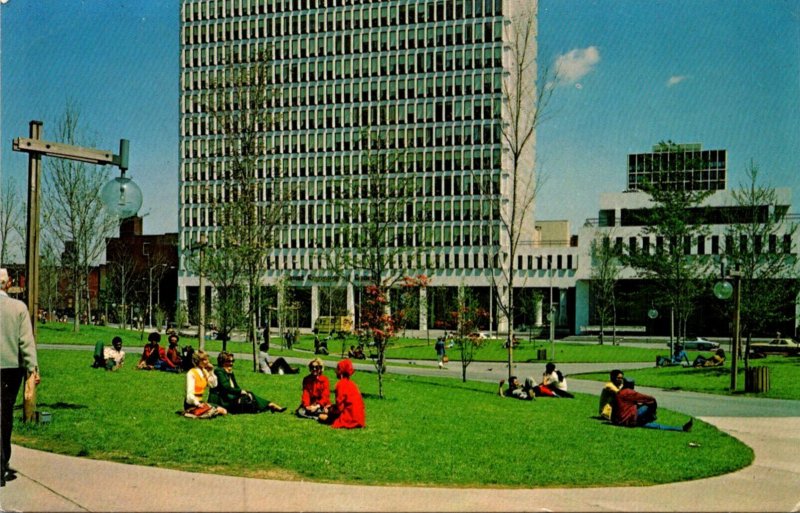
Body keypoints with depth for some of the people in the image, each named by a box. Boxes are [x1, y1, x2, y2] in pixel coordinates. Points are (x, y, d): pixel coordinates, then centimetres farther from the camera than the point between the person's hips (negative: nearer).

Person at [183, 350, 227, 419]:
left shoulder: (204, 372, 11)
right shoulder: (191, 373, -13)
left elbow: (213, 385, 11)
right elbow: (190, 393, -18)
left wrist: (211, 372, 4)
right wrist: (197, 404, -23)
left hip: (199, 402, 9)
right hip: (192, 405, -9)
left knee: (224, 411, -5)